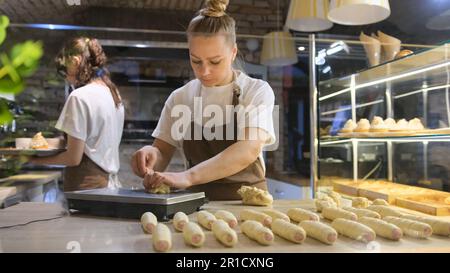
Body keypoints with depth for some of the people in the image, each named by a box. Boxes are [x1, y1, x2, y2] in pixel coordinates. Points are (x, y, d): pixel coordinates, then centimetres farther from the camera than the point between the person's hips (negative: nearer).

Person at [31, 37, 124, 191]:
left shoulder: (80, 96, -15)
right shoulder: (113, 93, 8)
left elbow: (74, 158, -15)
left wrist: (36, 160, -2)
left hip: (87, 186, -8)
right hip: (110, 183, 8)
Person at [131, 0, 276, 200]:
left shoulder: (257, 91, -4)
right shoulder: (180, 97, 4)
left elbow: (249, 149, -20)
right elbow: (162, 153, 7)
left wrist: (187, 177, -31)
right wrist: (151, 154, -16)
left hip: (246, 200, -3)